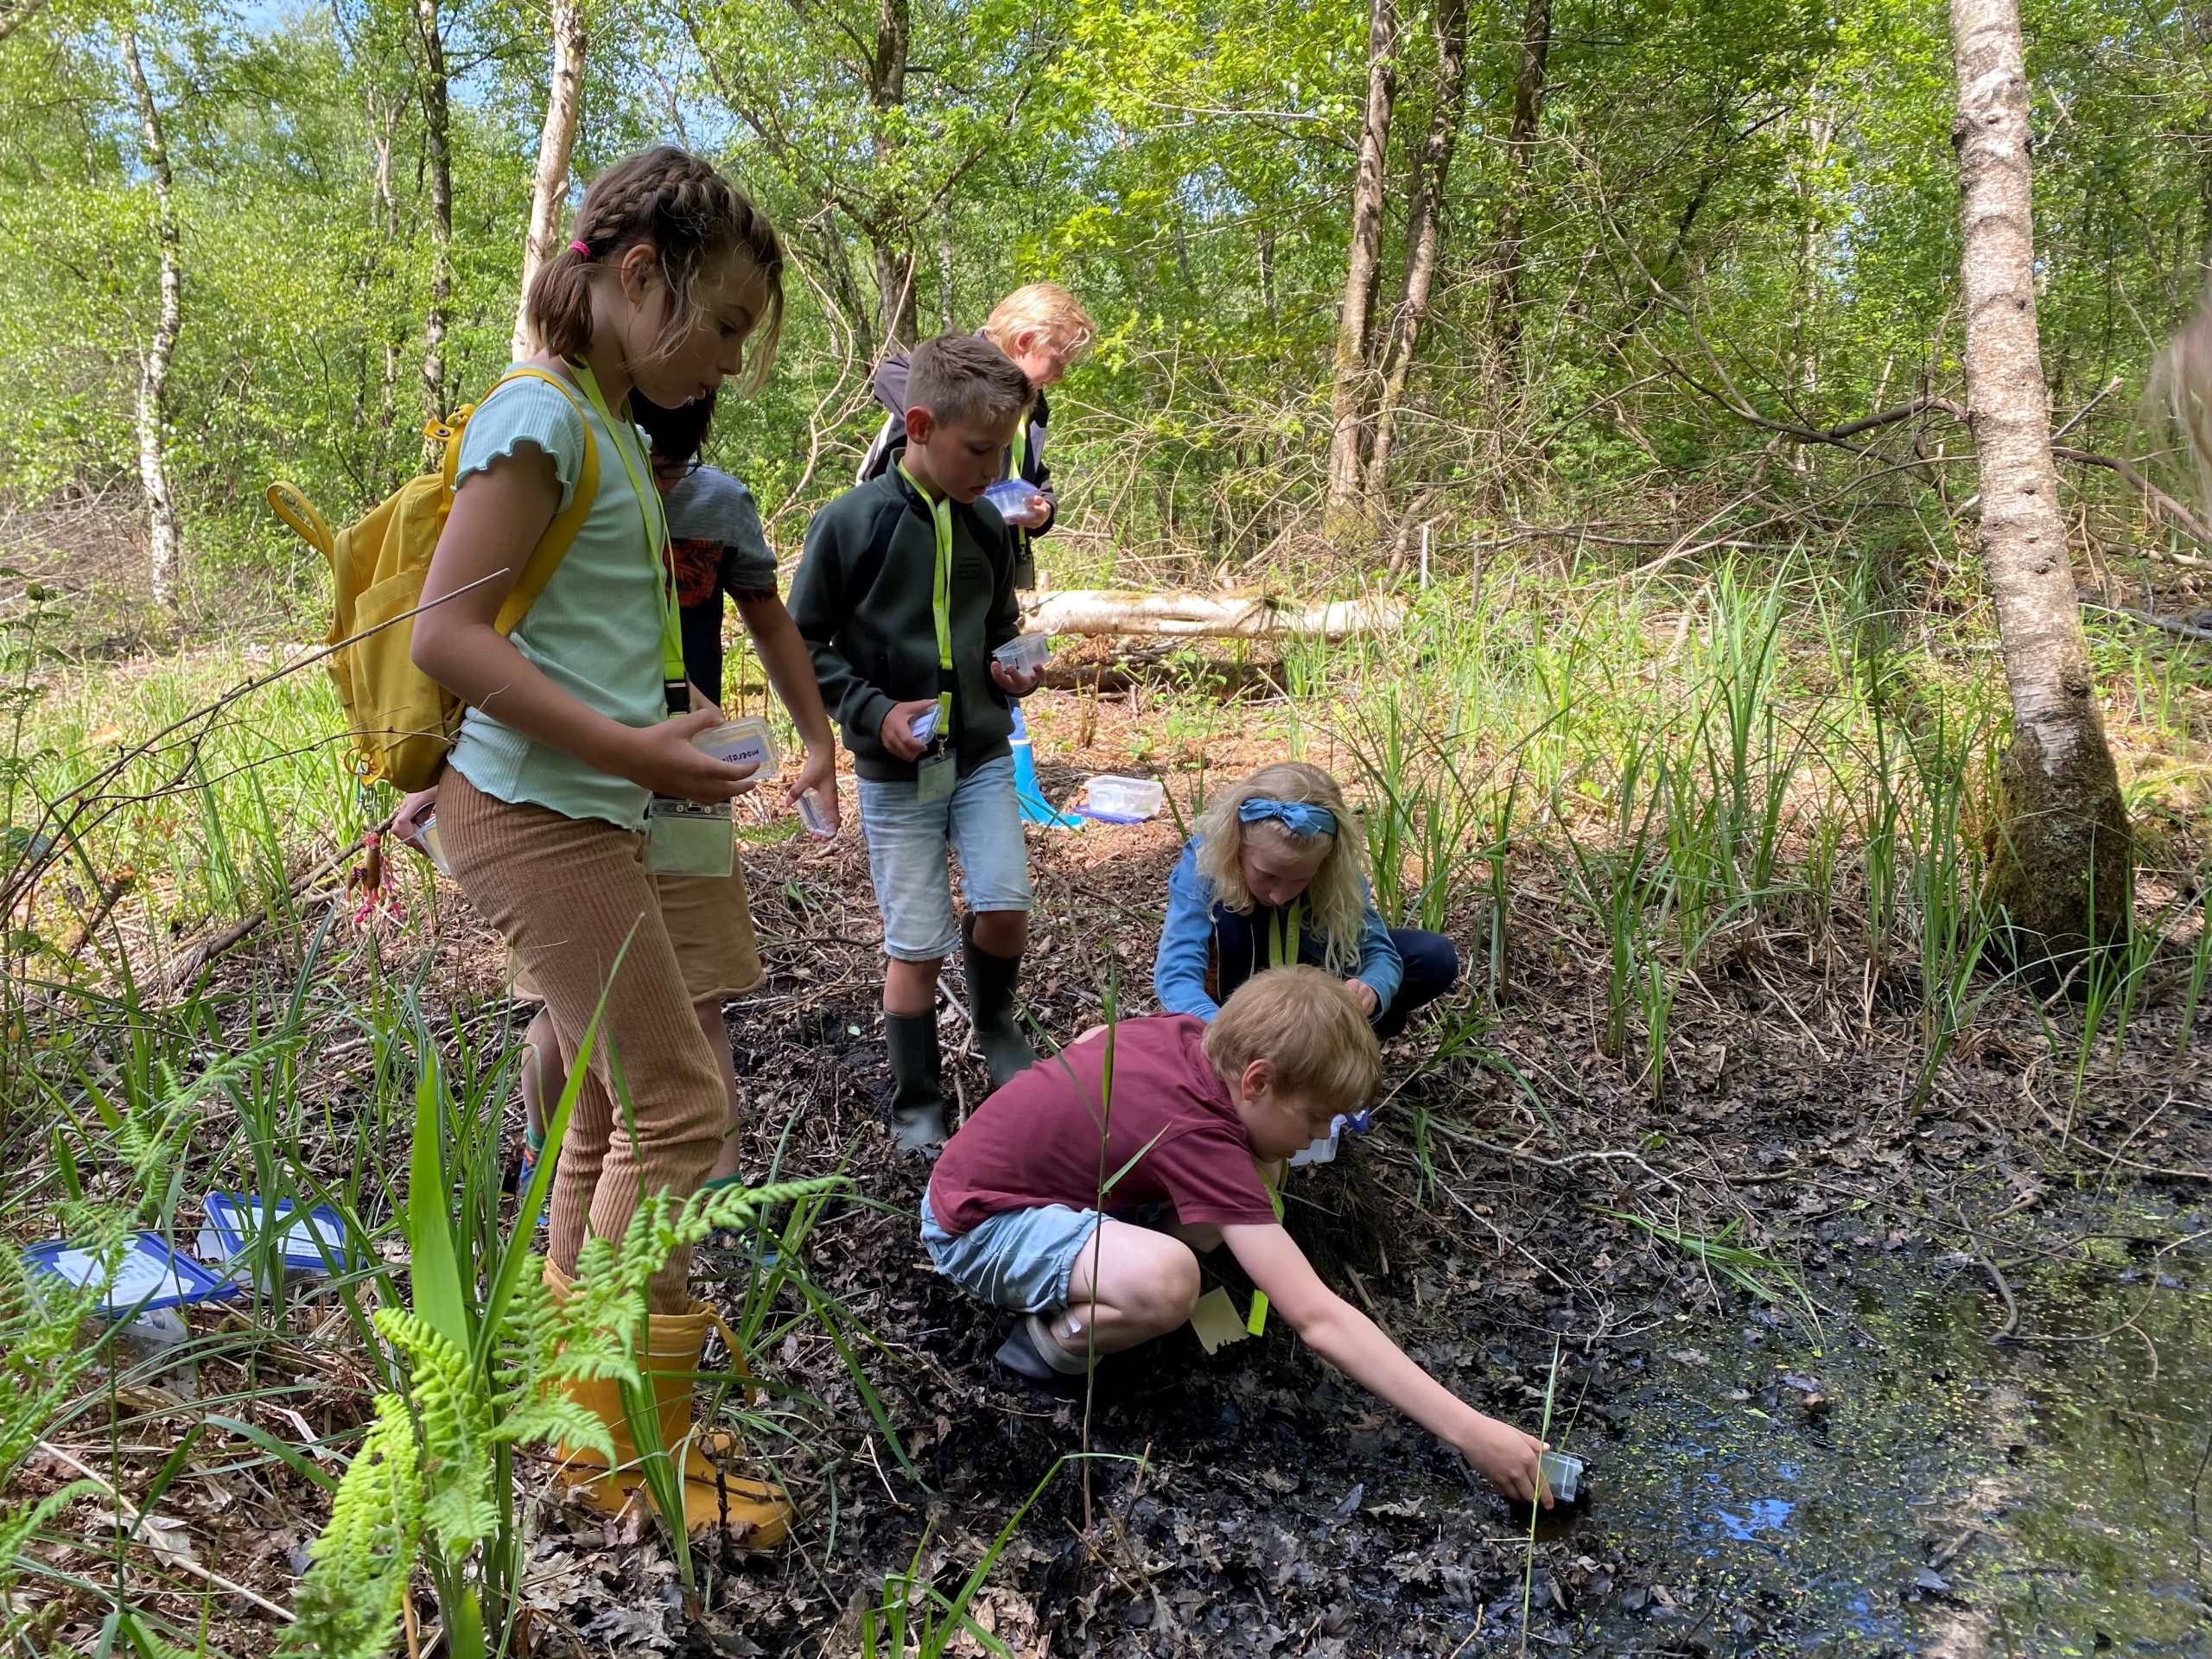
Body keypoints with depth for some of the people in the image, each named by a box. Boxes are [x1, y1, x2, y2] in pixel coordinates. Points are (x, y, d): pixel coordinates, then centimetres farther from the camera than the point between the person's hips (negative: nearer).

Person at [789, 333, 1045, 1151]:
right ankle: (916, 1109, 20)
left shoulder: (988, 526, 4)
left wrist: (1013, 670, 1)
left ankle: (995, 1023, 24)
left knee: (1004, 906, -9)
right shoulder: (850, 522, -11)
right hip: (896, 768, -4)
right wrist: (873, 712, -16)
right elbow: (801, 644, -5)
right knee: (916, 945, 2)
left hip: (984, 754, 4)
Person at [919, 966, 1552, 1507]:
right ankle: (1048, 1346, -9)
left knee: (1260, 1168, -5)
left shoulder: (1185, 1031, -9)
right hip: (977, 1224, -8)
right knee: (1165, 1282, -39)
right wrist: (1470, 1432, -33)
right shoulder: (1200, 1140, -31)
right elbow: (1318, 1320, -34)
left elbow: (1087, 1040, 15)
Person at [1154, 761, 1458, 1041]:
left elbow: (1378, 950, -26)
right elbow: (1175, 975, -44)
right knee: (1226, 909, -35)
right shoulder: (1205, 858, -35)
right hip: (1242, 983, -2)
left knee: (1436, 958, -17)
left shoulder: (1338, 869, -28)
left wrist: (1370, 989, -51)